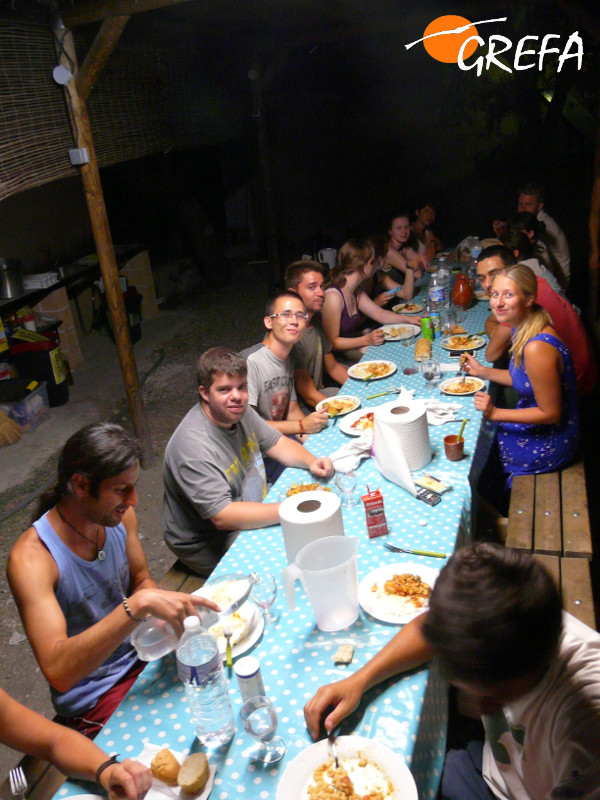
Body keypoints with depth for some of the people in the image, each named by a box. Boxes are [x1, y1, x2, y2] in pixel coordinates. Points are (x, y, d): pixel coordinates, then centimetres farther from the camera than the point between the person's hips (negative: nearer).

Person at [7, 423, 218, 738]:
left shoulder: (120, 515, -8)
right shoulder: (31, 558, -26)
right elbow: (58, 671, -34)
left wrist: (167, 610, -13)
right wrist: (138, 605, -42)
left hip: (140, 656, 6)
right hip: (93, 702, -6)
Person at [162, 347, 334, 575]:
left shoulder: (239, 411, -3)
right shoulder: (194, 447, -31)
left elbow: (276, 442, 9)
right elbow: (222, 517, -34)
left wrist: (311, 462, -11)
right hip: (210, 547, -8)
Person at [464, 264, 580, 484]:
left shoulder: (537, 348, -34)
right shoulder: (523, 330, -4)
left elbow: (550, 414, -26)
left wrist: (495, 413, -26)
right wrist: (482, 371, 5)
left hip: (546, 445, -8)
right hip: (534, 429, 8)